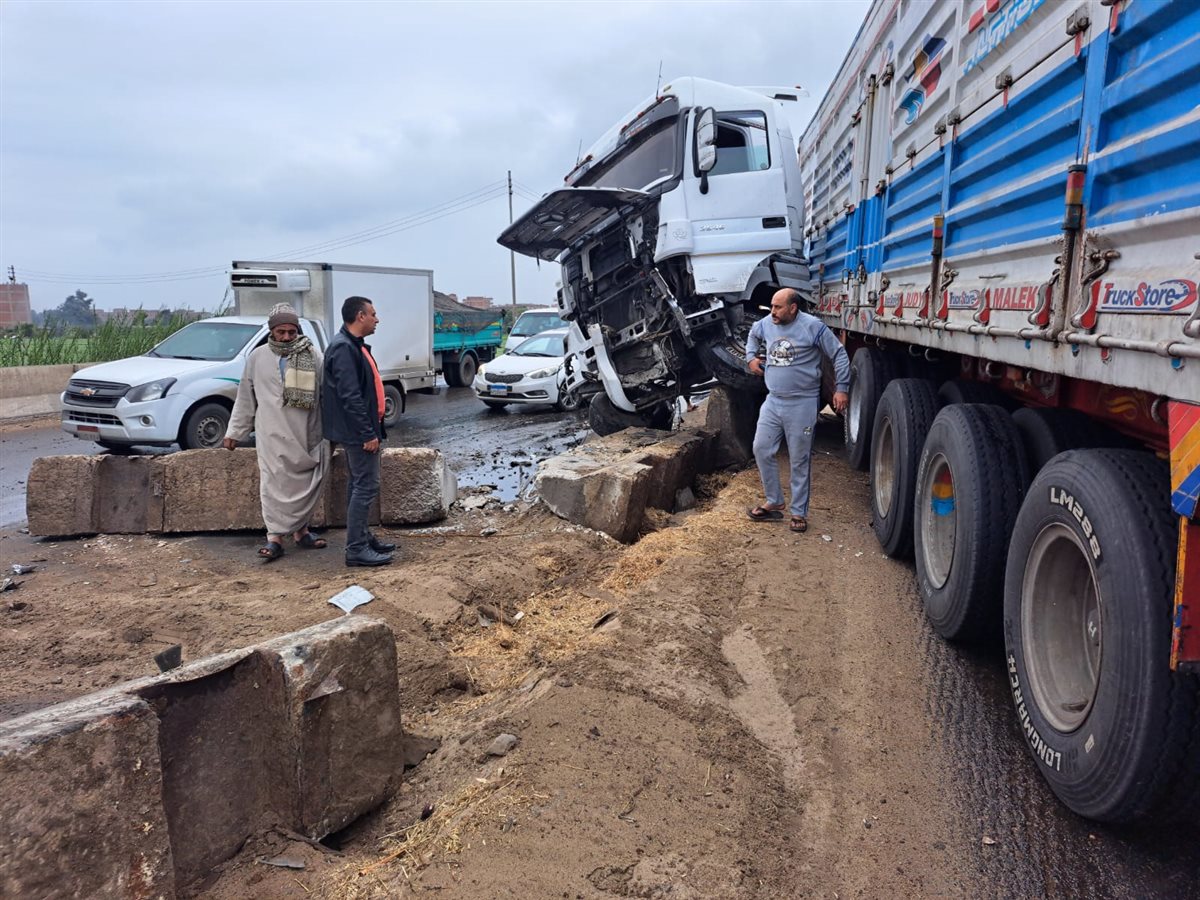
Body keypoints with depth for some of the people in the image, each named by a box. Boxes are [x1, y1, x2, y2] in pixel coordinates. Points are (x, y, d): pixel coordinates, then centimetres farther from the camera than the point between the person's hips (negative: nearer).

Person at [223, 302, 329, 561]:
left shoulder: (313, 355, 1)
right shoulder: (258, 357, 5)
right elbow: (245, 398, 11)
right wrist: (234, 431, 12)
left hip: (307, 434, 1)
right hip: (273, 435, 0)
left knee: (305, 484, 8)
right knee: (275, 485, -3)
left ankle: (300, 530, 21)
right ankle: (275, 537, 1)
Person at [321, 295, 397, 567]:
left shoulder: (353, 345, 15)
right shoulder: (343, 348, -19)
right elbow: (350, 397, -24)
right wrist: (367, 434, -23)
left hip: (359, 431, 11)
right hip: (358, 432, -11)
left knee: (359, 484, 16)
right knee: (366, 486, -8)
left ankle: (363, 537, 26)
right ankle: (356, 549, -4)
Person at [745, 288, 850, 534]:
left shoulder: (813, 326, -11)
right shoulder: (766, 323, 4)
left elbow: (839, 354, -4)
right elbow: (753, 335, 28)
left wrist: (842, 388, -6)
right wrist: (751, 357, 12)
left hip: (803, 404, -5)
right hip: (773, 401, 5)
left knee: (799, 461, 2)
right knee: (762, 449, 1)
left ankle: (799, 512, 13)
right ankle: (774, 503, 17)